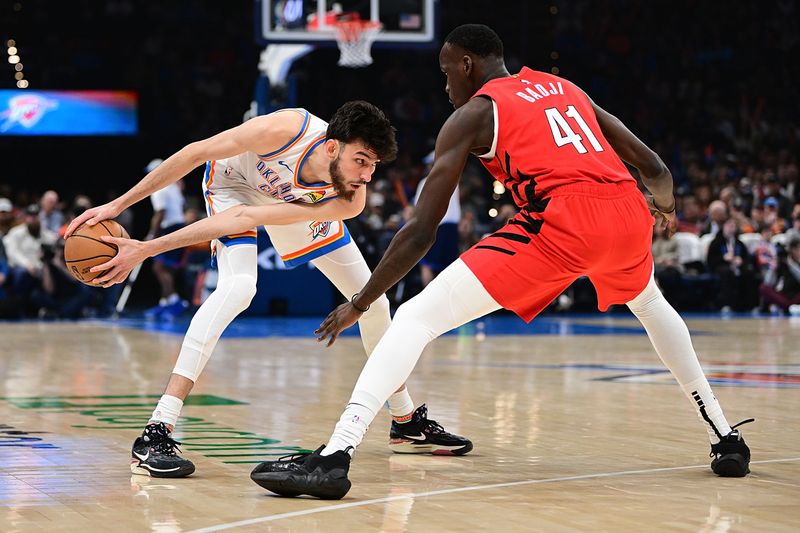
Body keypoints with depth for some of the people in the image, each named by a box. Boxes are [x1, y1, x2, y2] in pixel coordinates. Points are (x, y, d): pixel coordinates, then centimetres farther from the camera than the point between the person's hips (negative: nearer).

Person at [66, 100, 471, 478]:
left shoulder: (349, 200, -32)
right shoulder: (285, 131, -42)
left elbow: (246, 218, -38)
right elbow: (194, 153, -28)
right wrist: (117, 206, -27)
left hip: (298, 202, 4)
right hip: (236, 181, -4)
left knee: (373, 302, 3)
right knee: (238, 285, -31)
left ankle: (406, 423, 27)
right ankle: (154, 436, -36)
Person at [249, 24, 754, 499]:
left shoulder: (472, 115, 14)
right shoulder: (565, 88, 28)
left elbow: (421, 231, 8)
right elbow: (655, 169, 27)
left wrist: (359, 304, 16)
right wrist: (665, 207, 51)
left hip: (559, 221, -6)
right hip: (627, 210, 6)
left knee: (418, 317, -4)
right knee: (650, 303, 40)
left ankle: (334, 456, -21)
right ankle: (725, 436, 41)